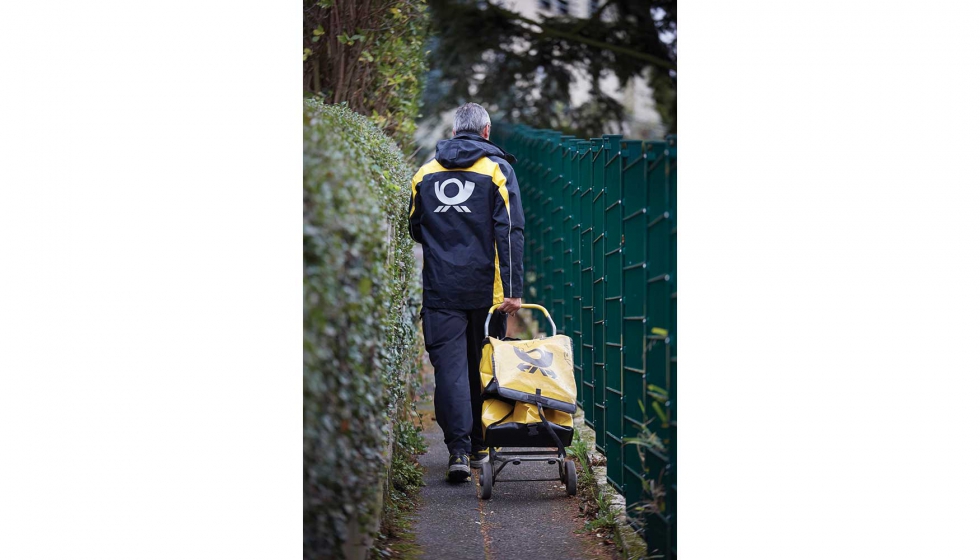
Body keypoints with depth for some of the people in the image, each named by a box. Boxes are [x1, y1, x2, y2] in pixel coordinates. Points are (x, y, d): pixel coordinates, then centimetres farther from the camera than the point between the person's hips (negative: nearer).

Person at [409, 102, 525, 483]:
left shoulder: (426, 173, 8)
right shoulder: (497, 169, 0)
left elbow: (415, 230, 16)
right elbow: (511, 231, -8)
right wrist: (513, 289, -11)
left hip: (440, 289, 1)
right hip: (485, 289, -1)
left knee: (450, 366, -2)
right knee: (483, 366, 12)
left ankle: (459, 449, -14)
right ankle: (479, 446, 21)